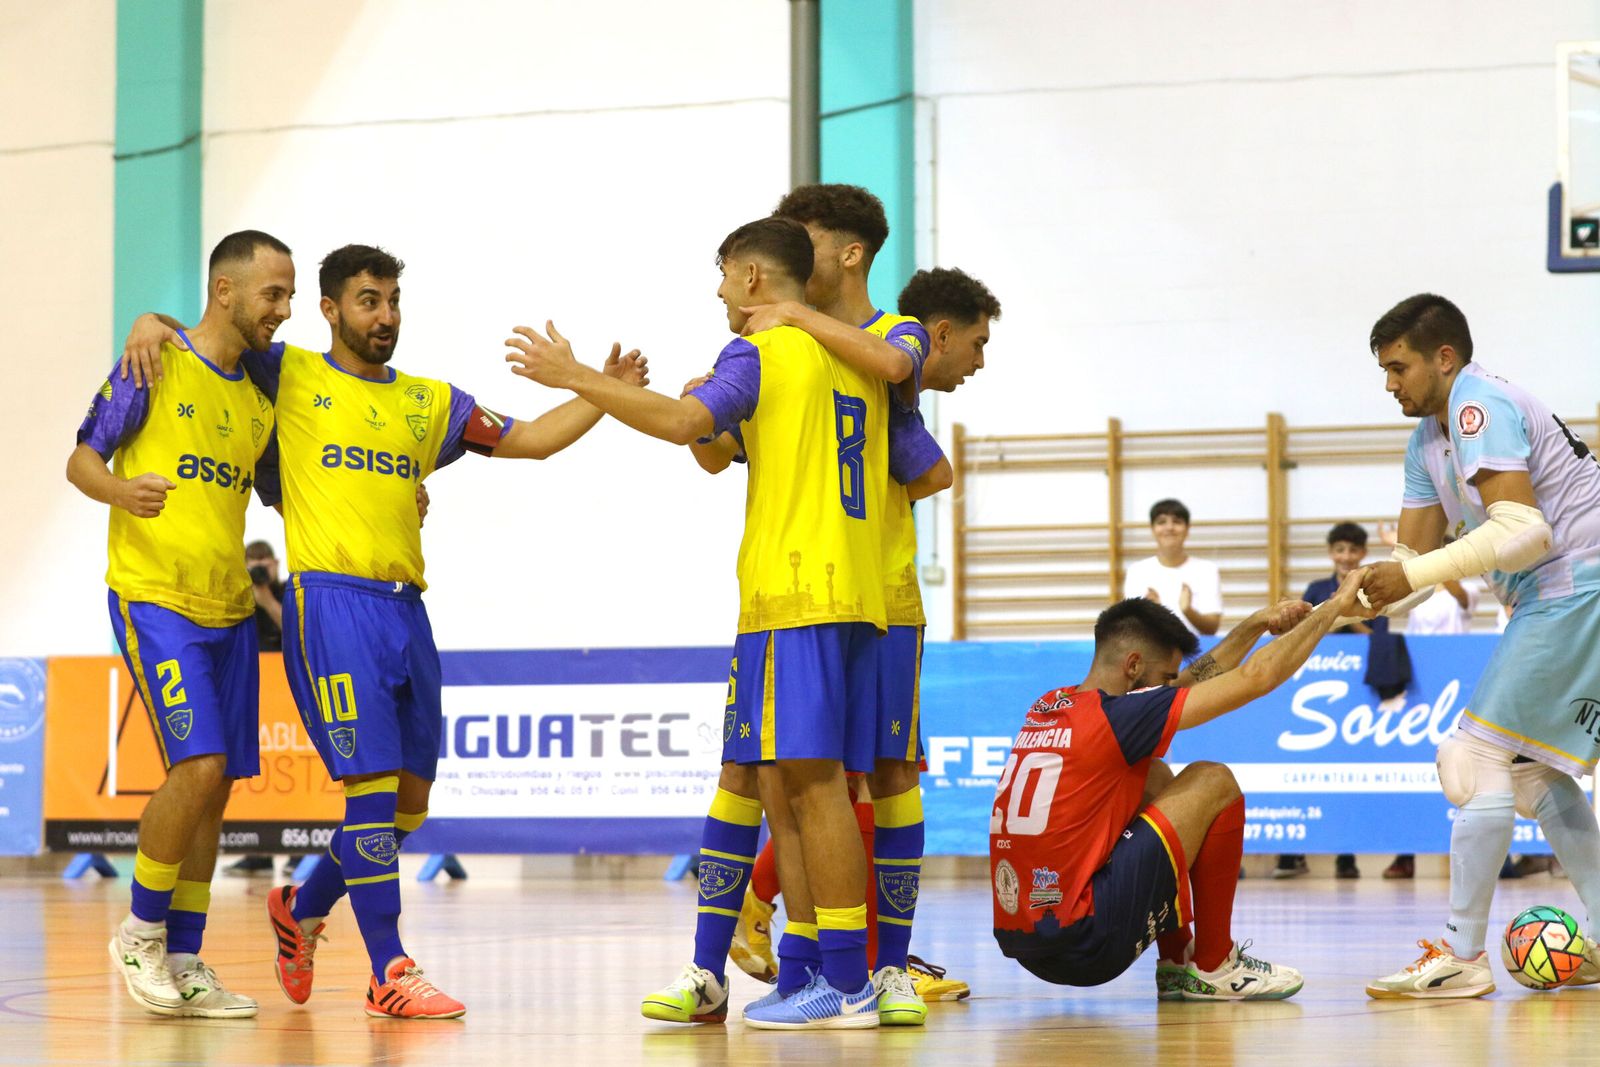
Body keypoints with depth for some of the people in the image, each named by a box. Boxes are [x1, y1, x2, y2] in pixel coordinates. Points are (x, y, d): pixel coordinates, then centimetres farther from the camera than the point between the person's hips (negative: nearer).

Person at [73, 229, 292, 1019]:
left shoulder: (259, 401, 13)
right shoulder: (156, 367, -4)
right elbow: (82, 458, -2)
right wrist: (119, 490, -25)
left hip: (229, 611, 7)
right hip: (154, 599, -7)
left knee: (216, 784, 4)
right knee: (199, 765, -17)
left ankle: (185, 963, 11)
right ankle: (140, 932, 1)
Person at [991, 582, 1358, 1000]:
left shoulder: (1048, 707, 12)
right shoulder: (1113, 716, -11)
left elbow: (1190, 684, 27)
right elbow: (1257, 678, -5)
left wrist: (1257, 624, 26)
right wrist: (1335, 606, 7)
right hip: (1082, 945, -9)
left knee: (1155, 779, 24)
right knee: (1213, 783, 2)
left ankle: (1177, 964, 22)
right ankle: (1214, 968, 10)